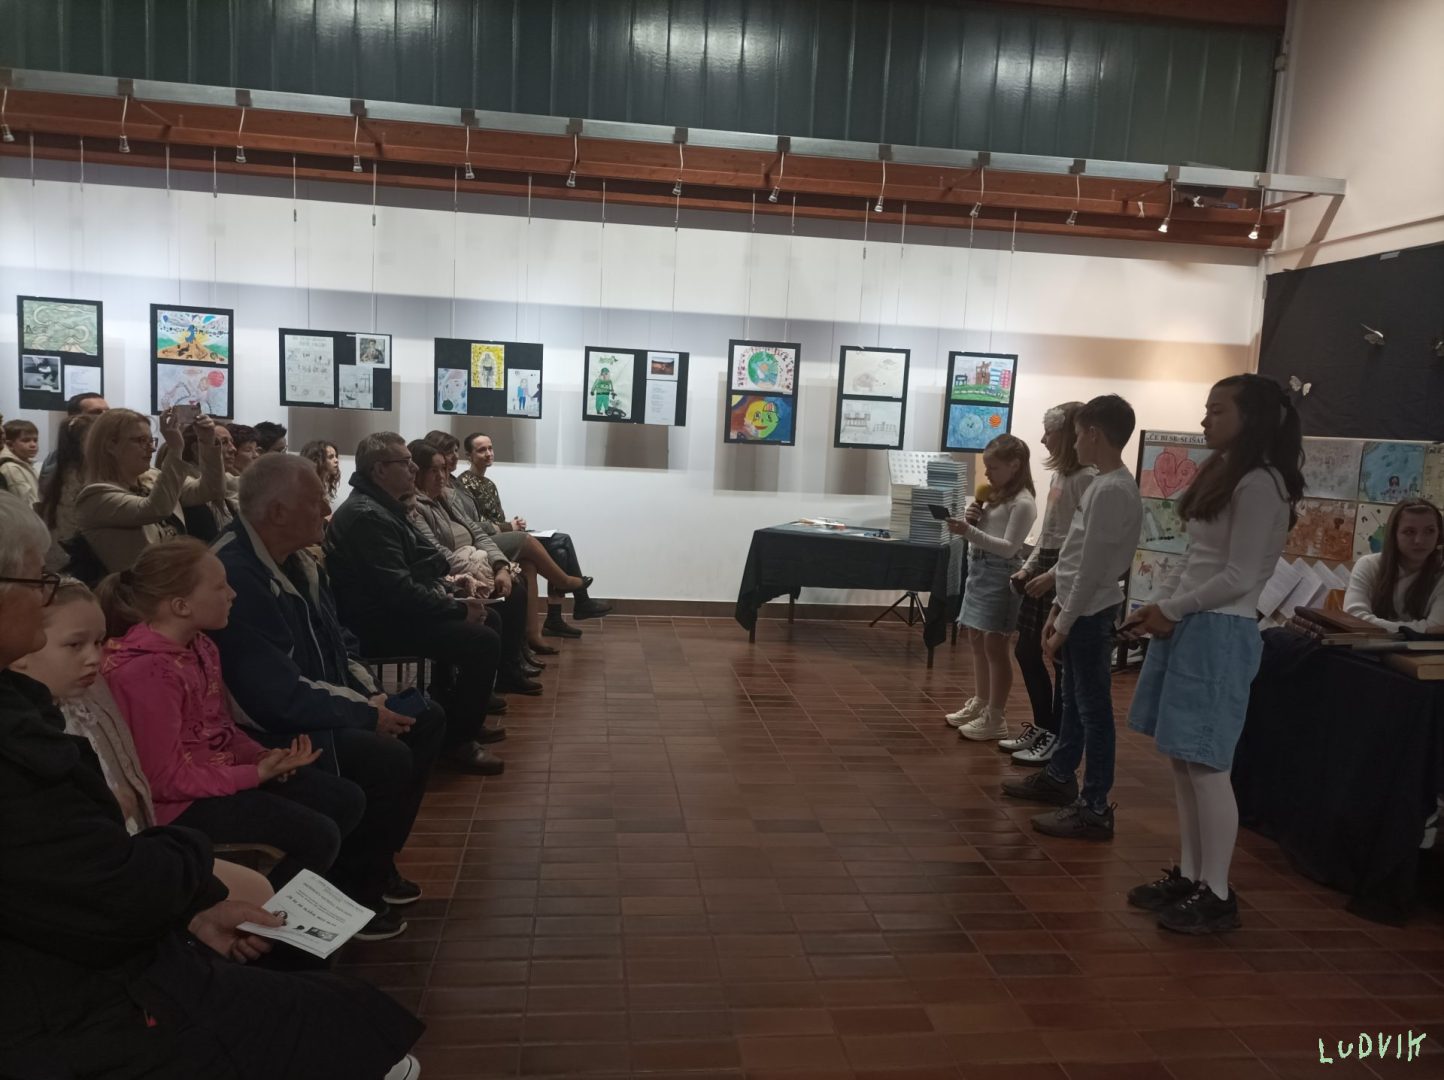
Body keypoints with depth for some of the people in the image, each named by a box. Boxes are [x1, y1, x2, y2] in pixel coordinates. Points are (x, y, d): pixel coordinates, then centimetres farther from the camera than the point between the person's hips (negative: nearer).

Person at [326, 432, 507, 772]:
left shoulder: (383, 506, 13)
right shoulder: (367, 516, -21)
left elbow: (418, 564, 18)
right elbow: (399, 592, -27)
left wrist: (451, 597, 0)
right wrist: (458, 609, -17)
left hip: (395, 610, 11)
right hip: (379, 625, -11)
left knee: (490, 620, 15)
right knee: (484, 642, -20)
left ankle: (464, 715, 23)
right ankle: (457, 738, -6)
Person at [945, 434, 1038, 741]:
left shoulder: (1022, 503, -13)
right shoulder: (993, 497, 13)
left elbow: (1008, 547, -19)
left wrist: (969, 532, -28)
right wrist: (971, 520, -3)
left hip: (1000, 574, -9)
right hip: (978, 569, 9)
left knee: (995, 646, -4)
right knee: (977, 642, 15)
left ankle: (995, 719, 4)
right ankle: (980, 704, 29)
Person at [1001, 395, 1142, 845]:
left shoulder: (1112, 490, -20)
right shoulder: (1105, 484, 12)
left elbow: (1093, 567, -20)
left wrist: (1065, 624, -16)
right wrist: (1058, 609, 17)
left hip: (1090, 615, -10)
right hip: (1079, 609, 10)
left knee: (1093, 707, -3)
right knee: (1074, 700, 20)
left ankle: (1094, 809, 4)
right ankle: (1059, 776, 35)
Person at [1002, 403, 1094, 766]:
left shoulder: (1087, 478, -15)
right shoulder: (1059, 475, 14)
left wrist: (1053, 575, -22)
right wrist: (1028, 567, 14)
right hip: (1044, 567, 10)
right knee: (1026, 651, 14)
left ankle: (1055, 738, 11)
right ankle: (1040, 728, 28)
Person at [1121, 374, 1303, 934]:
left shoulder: (1260, 484, -12)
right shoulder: (1220, 474, 16)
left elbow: (1237, 578, -16)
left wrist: (1170, 611, -10)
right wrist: (1154, 606, 6)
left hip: (1221, 633, -9)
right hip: (1187, 626, 9)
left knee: (1205, 766, -4)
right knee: (1181, 762, 12)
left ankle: (1217, 894, 7)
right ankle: (1188, 875, 23)